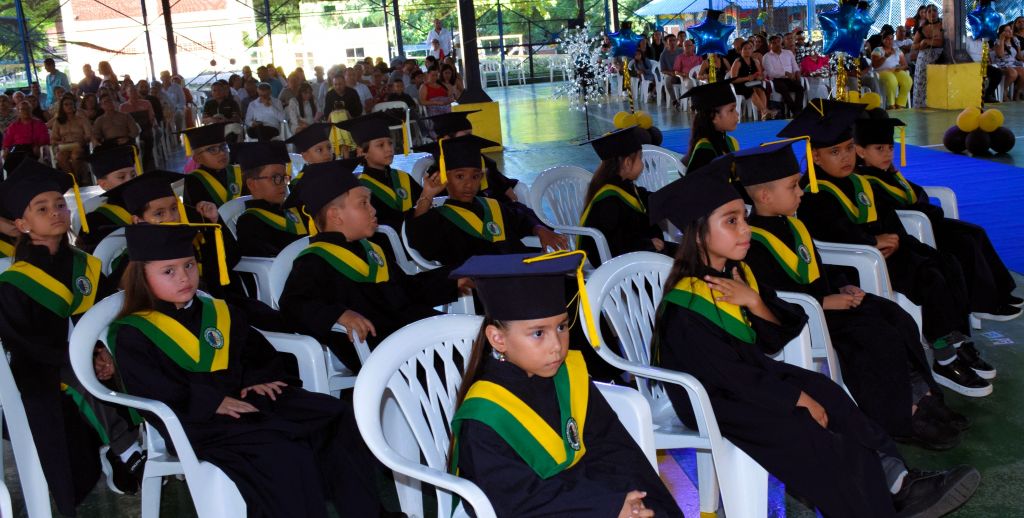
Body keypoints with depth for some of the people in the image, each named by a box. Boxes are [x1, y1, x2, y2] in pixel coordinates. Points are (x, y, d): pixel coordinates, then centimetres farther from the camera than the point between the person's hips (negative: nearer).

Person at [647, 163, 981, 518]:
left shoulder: (737, 274, 2)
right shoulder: (685, 308, -25)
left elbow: (775, 340, 1)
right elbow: (731, 376, -24)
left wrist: (754, 302, -19)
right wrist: (797, 398, -17)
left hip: (753, 372, 9)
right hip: (713, 397, -9)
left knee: (827, 393, -7)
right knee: (797, 430, -22)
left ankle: (896, 480, -9)